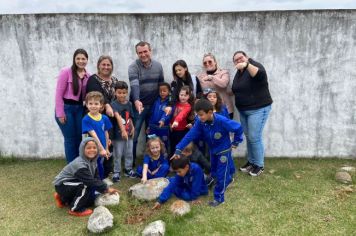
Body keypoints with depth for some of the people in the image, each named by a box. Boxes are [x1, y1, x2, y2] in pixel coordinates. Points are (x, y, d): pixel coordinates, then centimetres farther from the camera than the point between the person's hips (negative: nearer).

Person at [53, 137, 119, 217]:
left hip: (72, 184, 9)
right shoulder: (80, 165, -32)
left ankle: (64, 199, 24)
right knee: (85, 186, -31)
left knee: (91, 199, 8)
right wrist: (106, 189, -28)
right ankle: (75, 209, -13)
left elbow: (96, 178, -3)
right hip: (62, 185, -9)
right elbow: (91, 181, -34)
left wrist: (104, 188, -16)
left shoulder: (93, 162, -4)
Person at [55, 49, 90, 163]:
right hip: (66, 108, -5)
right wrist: (60, 113, -13)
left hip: (80, 108, 5)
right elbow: (59, 94, -11)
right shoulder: (66, 72, -10)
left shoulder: (88, 76, 4)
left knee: (79, 137, 10)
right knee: (70, 139, 1)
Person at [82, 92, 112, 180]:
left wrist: (106, 149, 11)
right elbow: (93, 135, -18)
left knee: (100, 168, 18)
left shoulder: (104, 118, 0)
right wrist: (101, 149, -20)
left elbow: (106, 134, 7)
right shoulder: (86, 120, -14)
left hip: (102, 149, 4)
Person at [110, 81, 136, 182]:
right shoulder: (114, 104, -14)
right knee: (118, 154, 5)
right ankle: (116, 172, 18)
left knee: (129, 153, 15)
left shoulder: (129, 104, 4)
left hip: (129, 133, 5)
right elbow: (118, 117, -29)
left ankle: (128, 169, 31)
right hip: (118, 133, -5)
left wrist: (132, 128, -1)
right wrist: (123, 130, -40)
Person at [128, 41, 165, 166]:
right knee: (134, 134, 1)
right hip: (139, 105, -4)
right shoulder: (133, 67, -11)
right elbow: (134, 85, -26)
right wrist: (136, 100, -42)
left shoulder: (158, 66, 3)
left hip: (154, 105, 4)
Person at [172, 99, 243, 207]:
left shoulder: (222, 121, -34)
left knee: (221, 174, 0)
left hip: (224, 150, -6)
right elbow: (190, 135, -22)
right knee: (214, 173, 22)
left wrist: (236, 142, -10)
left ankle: (219, 197, 16)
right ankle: (227, 179, 53)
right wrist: (178, 150, -27)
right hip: (213, 150, 6)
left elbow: (238, 127, -22)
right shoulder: (200, 122, -20)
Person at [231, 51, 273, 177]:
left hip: (258, 109, -8)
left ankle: (259, 165, 9)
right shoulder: (238, 73, 12)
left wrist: (247, 65, -47)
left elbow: (261, 75, -35)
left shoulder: (254, 66, -12)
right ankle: (251, 161, 27)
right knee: (248, 137, 14)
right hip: (243, 110, 8)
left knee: (254, 137, -7)